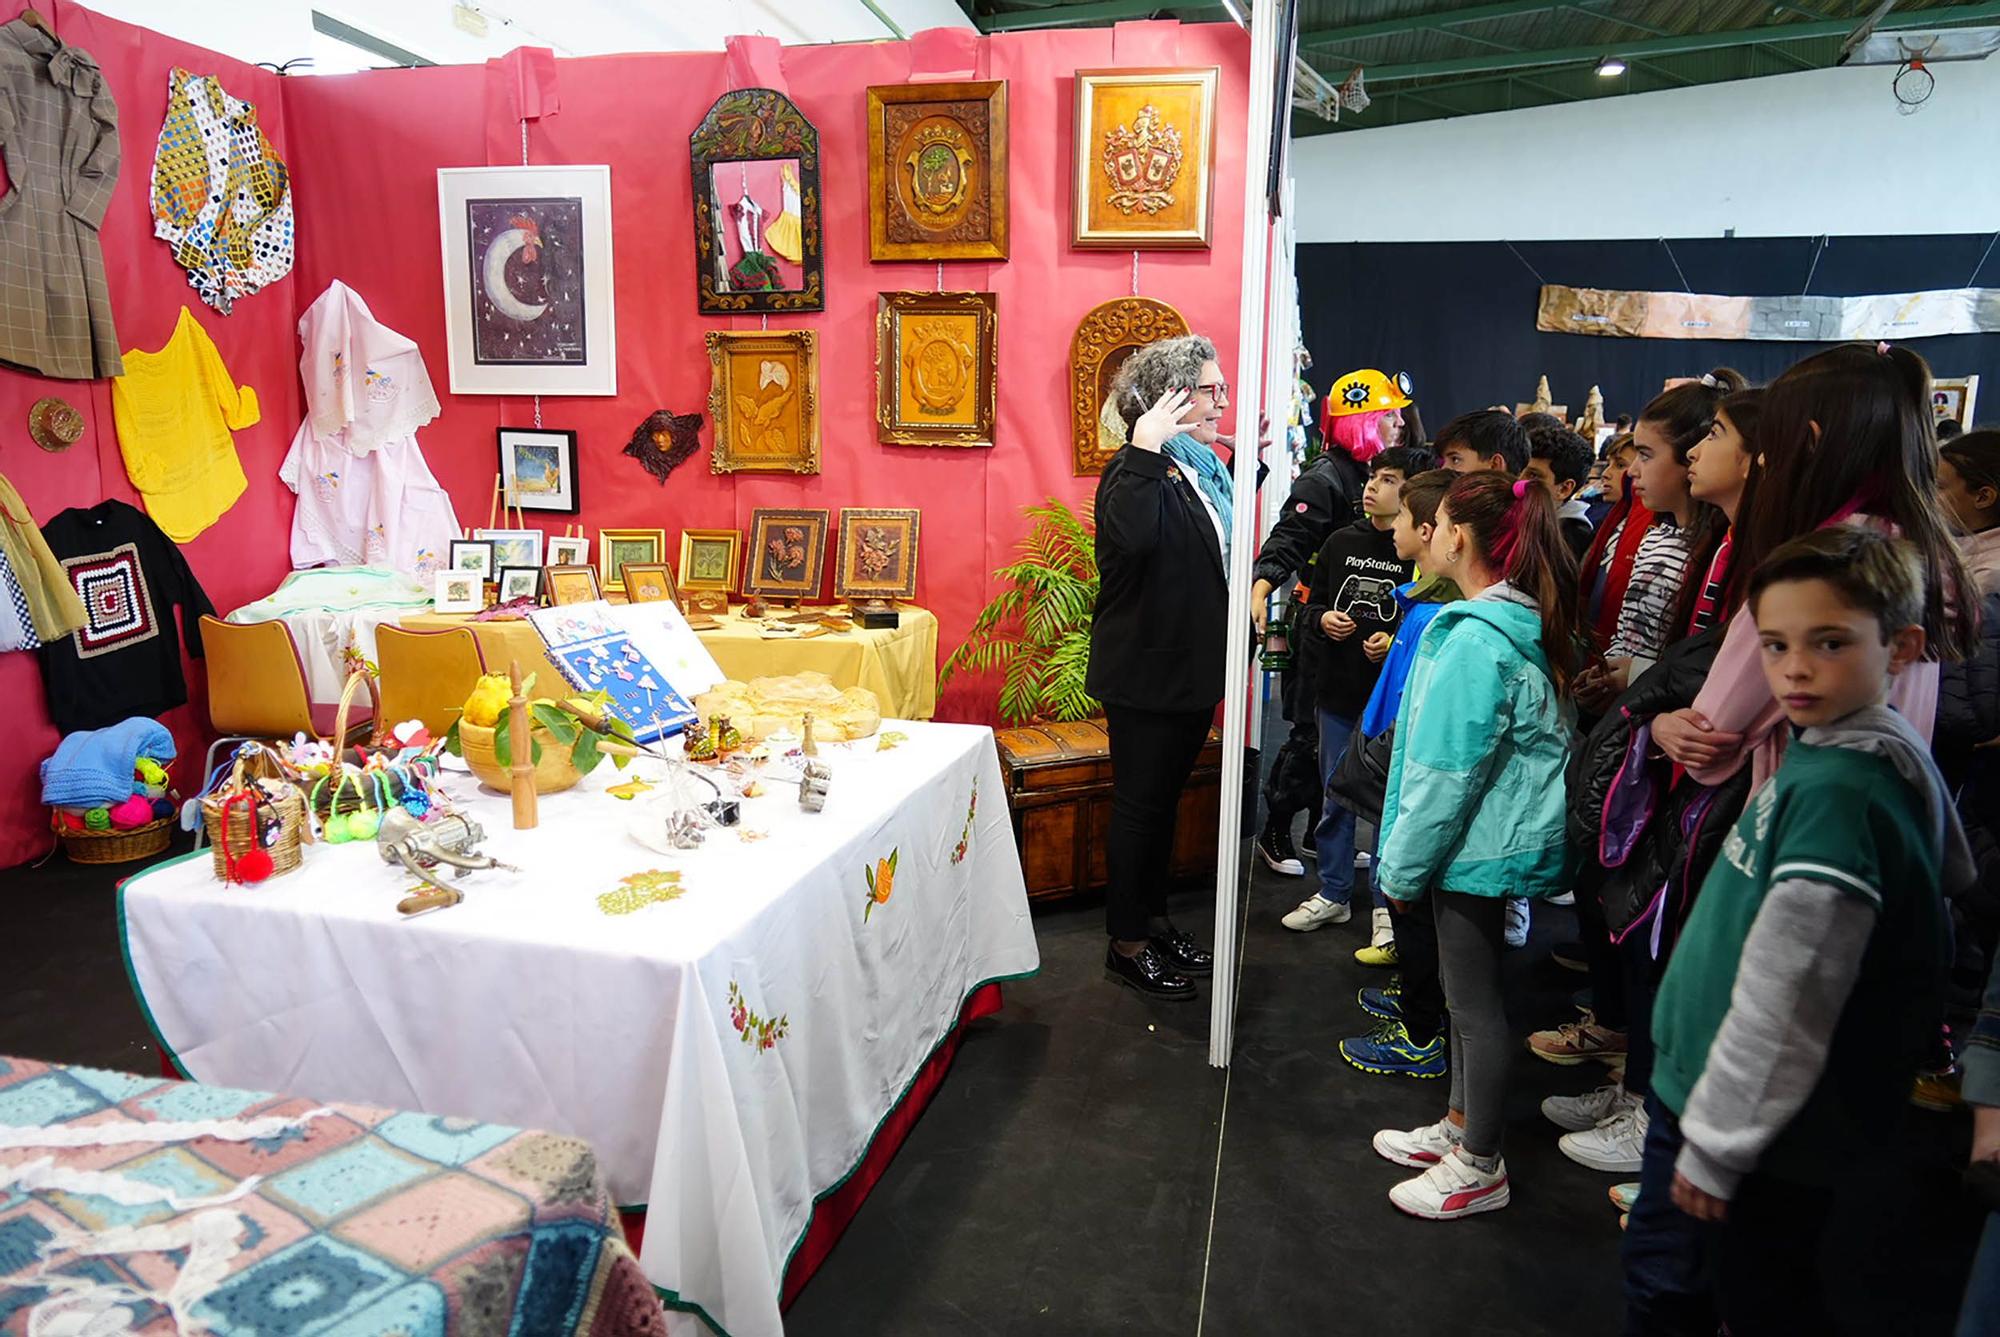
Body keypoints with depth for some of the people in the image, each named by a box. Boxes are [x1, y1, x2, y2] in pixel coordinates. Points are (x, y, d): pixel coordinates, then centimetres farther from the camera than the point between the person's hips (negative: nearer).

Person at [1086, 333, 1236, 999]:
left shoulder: (1203, 469, 10)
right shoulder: (1137, 469, -17)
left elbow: (1225, 541, 27)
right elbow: (1132, 535, -39)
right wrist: (1145, 448, -35)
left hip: (1193, 669, 9)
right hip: (1146, 672, -9)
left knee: (1164, 800, 19)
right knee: (1139, 805, 3)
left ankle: (1153, 919, 34)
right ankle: (1126, 944, 16)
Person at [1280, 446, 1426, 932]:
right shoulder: (1341, 542, 5)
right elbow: (1311, 605, 14)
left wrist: (1395, 641, -22)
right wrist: (1322, 620, -7)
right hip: (1337, 691, 5)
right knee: (1335, 797, 15)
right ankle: (1332, 894, 29)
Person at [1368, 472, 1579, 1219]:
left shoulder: (1476, 640, -23)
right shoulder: (1522, 621, 7)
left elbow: (1447, 773, -22)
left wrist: (1404, 868, -11)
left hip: (1477, 843, -10)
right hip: (1494, 837, 10)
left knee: (1475, 1002, 4)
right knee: (1467, 992, 20)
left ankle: (1479, 1168, 19)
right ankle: (1459, 1128, 36)